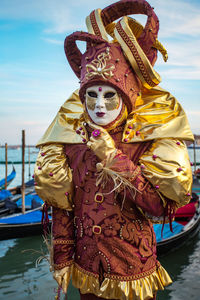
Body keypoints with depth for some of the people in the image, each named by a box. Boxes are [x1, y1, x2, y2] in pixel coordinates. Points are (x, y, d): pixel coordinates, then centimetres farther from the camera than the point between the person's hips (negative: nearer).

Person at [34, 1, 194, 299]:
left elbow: (160, 205, -21)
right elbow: (61, 205, -1)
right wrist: (62, 258, 1)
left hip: (133, 269, -2)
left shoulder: (153, 138, -13)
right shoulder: (73, 138, -6)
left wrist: (114, 159, -26)